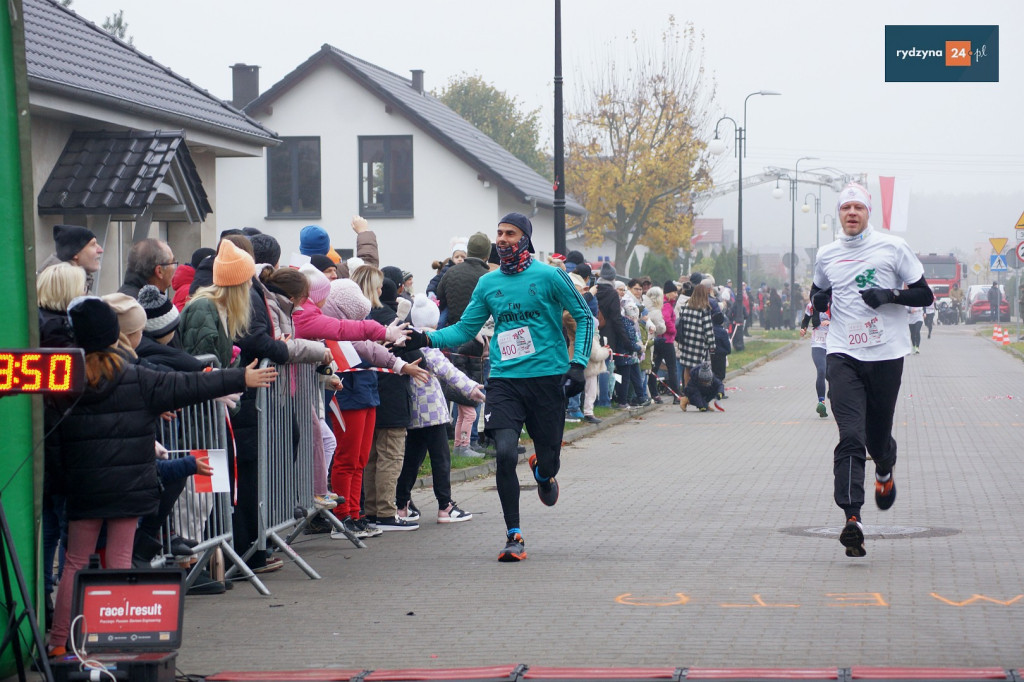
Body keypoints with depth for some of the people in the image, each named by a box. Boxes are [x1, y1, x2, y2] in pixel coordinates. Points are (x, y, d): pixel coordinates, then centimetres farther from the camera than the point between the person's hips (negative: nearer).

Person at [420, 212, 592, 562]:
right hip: (504, 379, 2)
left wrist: (578, 364, -7)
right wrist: (430, 338, -7)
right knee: (505, 453, -14)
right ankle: (514, 537, -4)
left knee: (548, 458, 6)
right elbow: (465, 328, 11)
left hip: (547, 377, -2)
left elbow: (584, 317, 2)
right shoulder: (488, 283, 9)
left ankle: (543, 473, 47)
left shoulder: (550, 276, -3)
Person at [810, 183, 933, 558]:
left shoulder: (892, 246, 1)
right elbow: (817, 294, 27)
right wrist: (818, 300, 3)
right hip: (843, 355, 1)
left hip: (886, 355, -1)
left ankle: (885, 472, 46)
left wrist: (890, 295, -15)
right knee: (850, 437, -15)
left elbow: (925, 295, 3)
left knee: (878, 438, 9)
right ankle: (852, 518, -23)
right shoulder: (827, 255, 10)